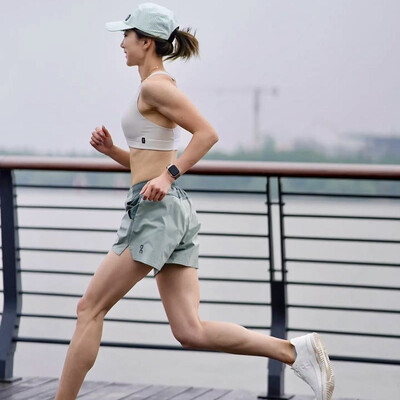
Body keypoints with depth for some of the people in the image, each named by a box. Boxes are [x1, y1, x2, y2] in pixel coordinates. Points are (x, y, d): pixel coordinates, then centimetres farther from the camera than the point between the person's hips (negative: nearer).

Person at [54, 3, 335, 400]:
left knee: (89, 309, -1)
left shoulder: (155, 84, -7)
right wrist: (110, 150, 13)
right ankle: (295, 351, -5)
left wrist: (168, 176, -20)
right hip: (176, 212, 9)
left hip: (155, 209, -9)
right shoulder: (156, 88, 21)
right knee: (190, 330, 2)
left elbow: (207, 133, -17)